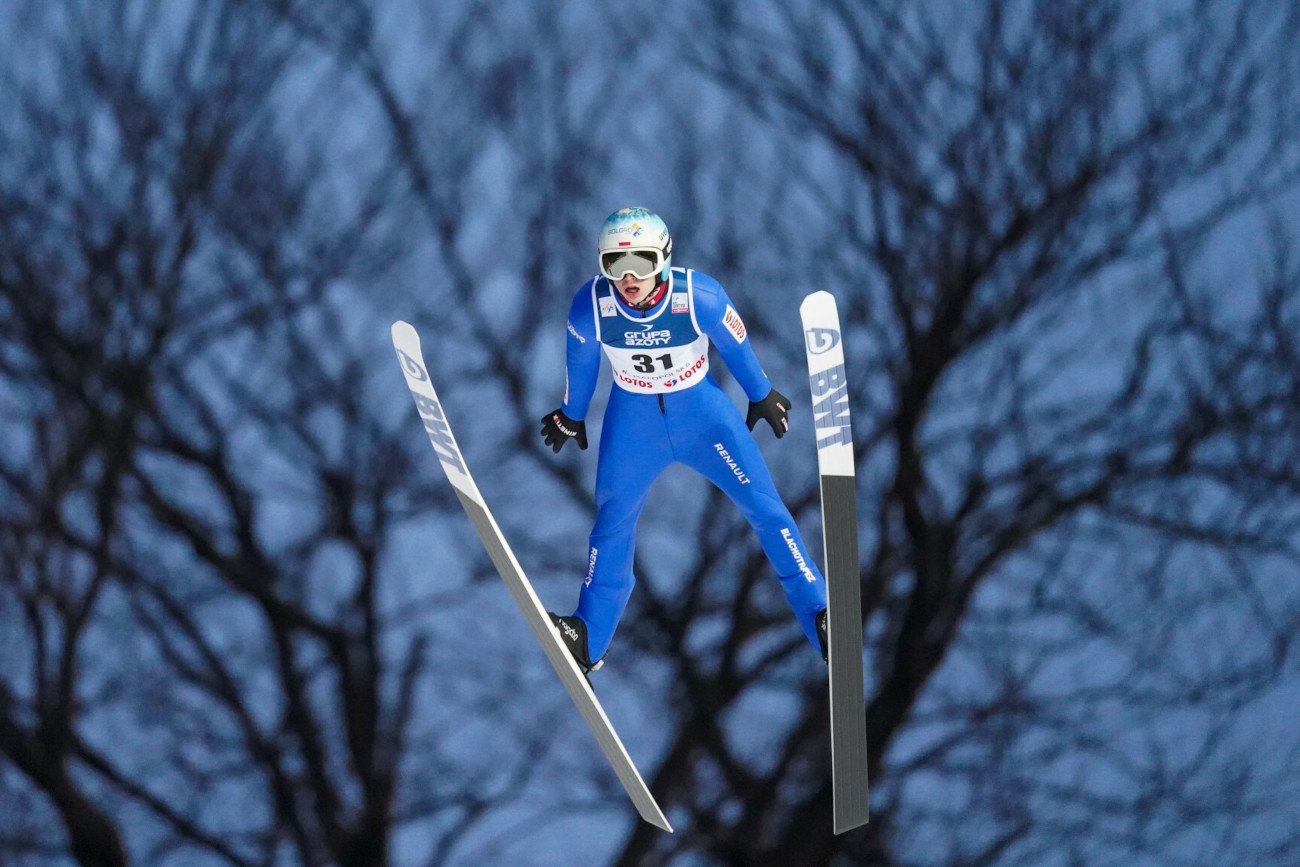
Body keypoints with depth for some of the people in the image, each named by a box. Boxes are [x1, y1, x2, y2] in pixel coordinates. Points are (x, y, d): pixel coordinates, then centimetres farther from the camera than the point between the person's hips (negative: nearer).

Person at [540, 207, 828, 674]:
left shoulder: (699, 297, -28)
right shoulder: (590, 306, -23)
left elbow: (735, 345, -8)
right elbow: (581, 363, -2)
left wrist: (762, 397, 8)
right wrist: (571, 417, 14)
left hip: (702, 412, -1)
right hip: (632, 420, 1)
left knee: (766, 509, -3)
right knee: (612, 523, 11)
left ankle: (822, 621, 5)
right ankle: (587, 640, 26)